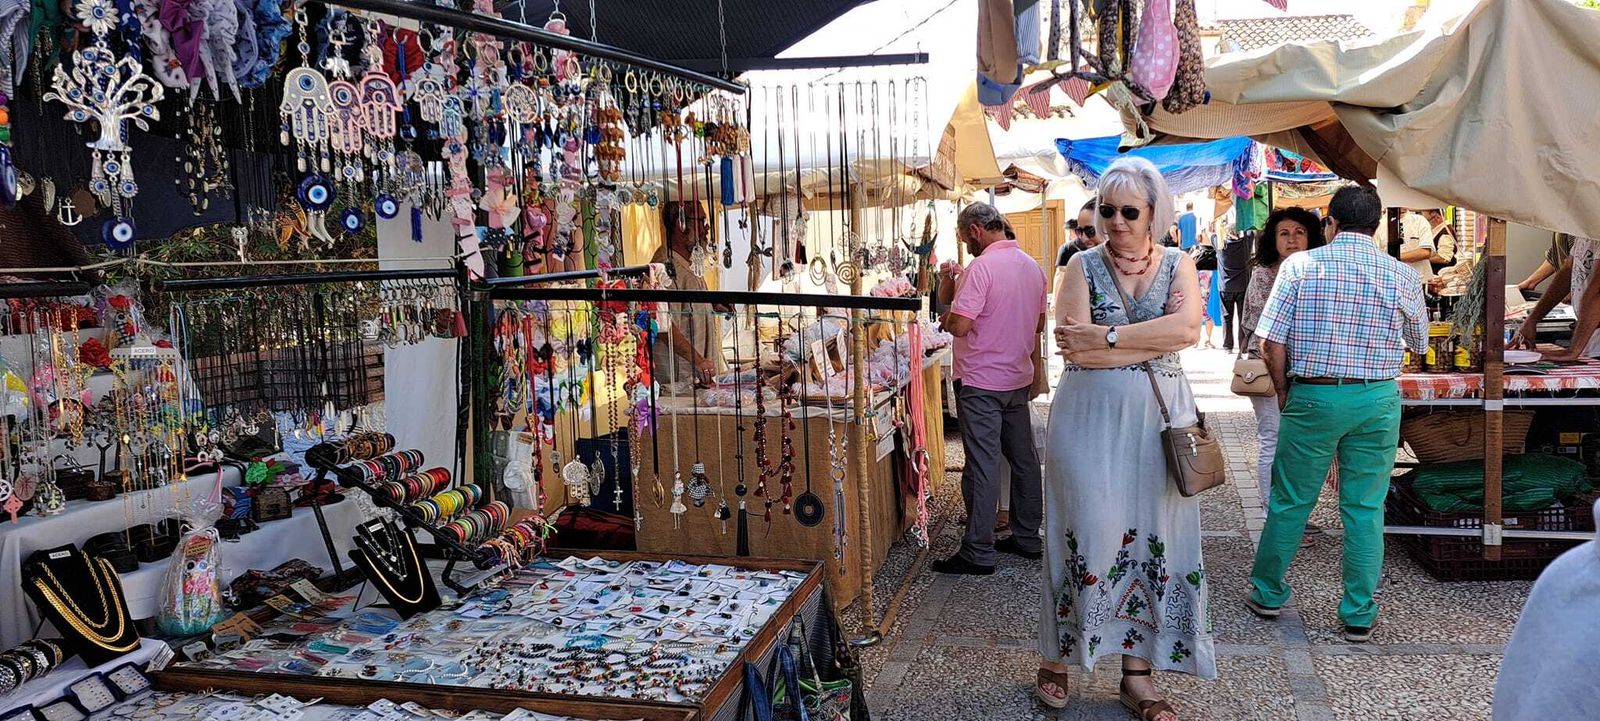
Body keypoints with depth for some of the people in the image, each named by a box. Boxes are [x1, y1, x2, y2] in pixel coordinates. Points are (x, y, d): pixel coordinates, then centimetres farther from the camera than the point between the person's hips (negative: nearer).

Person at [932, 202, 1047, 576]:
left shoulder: (982, 267, -17)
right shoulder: (1033, 267, 10)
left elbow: (958, 325, -22)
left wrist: (949, 289, -5)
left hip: (982, 382, -8)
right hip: (1019, 378, 8)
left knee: (982, 466, -4)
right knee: (1023, 459, 14)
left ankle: (978, 552, 0)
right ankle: (1026, 537, 25)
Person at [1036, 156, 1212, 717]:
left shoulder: (1178, 265, 7)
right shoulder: (1082, 266, 2)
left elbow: (1187, 327, -12)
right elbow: (1072, 347, -11)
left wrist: (1105, 338, -17)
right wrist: (1150, 343, -12)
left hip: (1159, 417, 2)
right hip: (1090, 416, -2)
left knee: (1150, 534, 5)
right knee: (1085, 531, 0)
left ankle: (1137, 675, 16)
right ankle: (1056, 657, 17)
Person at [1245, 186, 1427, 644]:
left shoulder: (1301, 265, -5)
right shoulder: (1402, 275, 1)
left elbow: (1272, 341, -9)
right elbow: (1419, 344, 14)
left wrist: (1283, 392, 4)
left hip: (1313, 396, -1)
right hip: (1378, 400, 1)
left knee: (1289, 502, 11)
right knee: (1365, 510, 9)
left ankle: (1268, 594, 25)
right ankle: (1359, 616, 15)